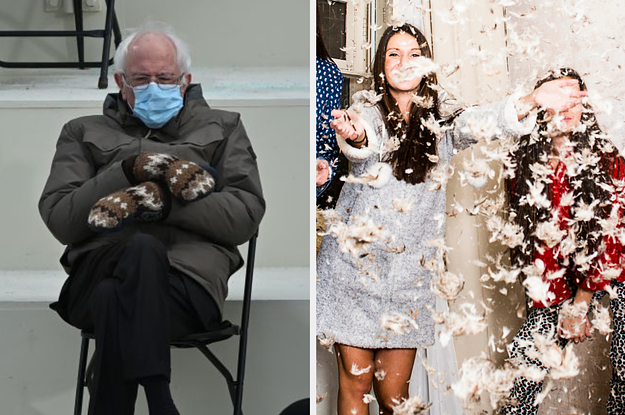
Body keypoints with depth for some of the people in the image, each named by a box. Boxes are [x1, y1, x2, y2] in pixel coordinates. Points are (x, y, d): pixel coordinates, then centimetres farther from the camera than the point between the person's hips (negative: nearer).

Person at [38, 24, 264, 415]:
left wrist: (163, 201, -7)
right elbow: (59, 219, 10)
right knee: (142, 249, -37)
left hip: (189, 270, -1)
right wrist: (129, 170, -4)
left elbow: (246, 215, 8)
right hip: (99, 267, 1)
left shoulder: (222, 128, 25)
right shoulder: (84, 133, 27)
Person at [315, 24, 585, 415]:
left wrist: (532, 101, -34)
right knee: (355, 382, 3)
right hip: (353, 265, -1)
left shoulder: (441, 117, 6)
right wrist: (354, 135, -47)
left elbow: (477, 122, -15)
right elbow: (365, 140, -21)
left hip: (408, 272, 1)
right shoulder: (367, 108, 1)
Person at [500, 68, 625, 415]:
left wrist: (580, 305, -12)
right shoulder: (525, 166, -1)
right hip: (556, 282, 2)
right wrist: (562, 305, -9)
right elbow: (533, 238, -1)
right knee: (525, 354, -9)